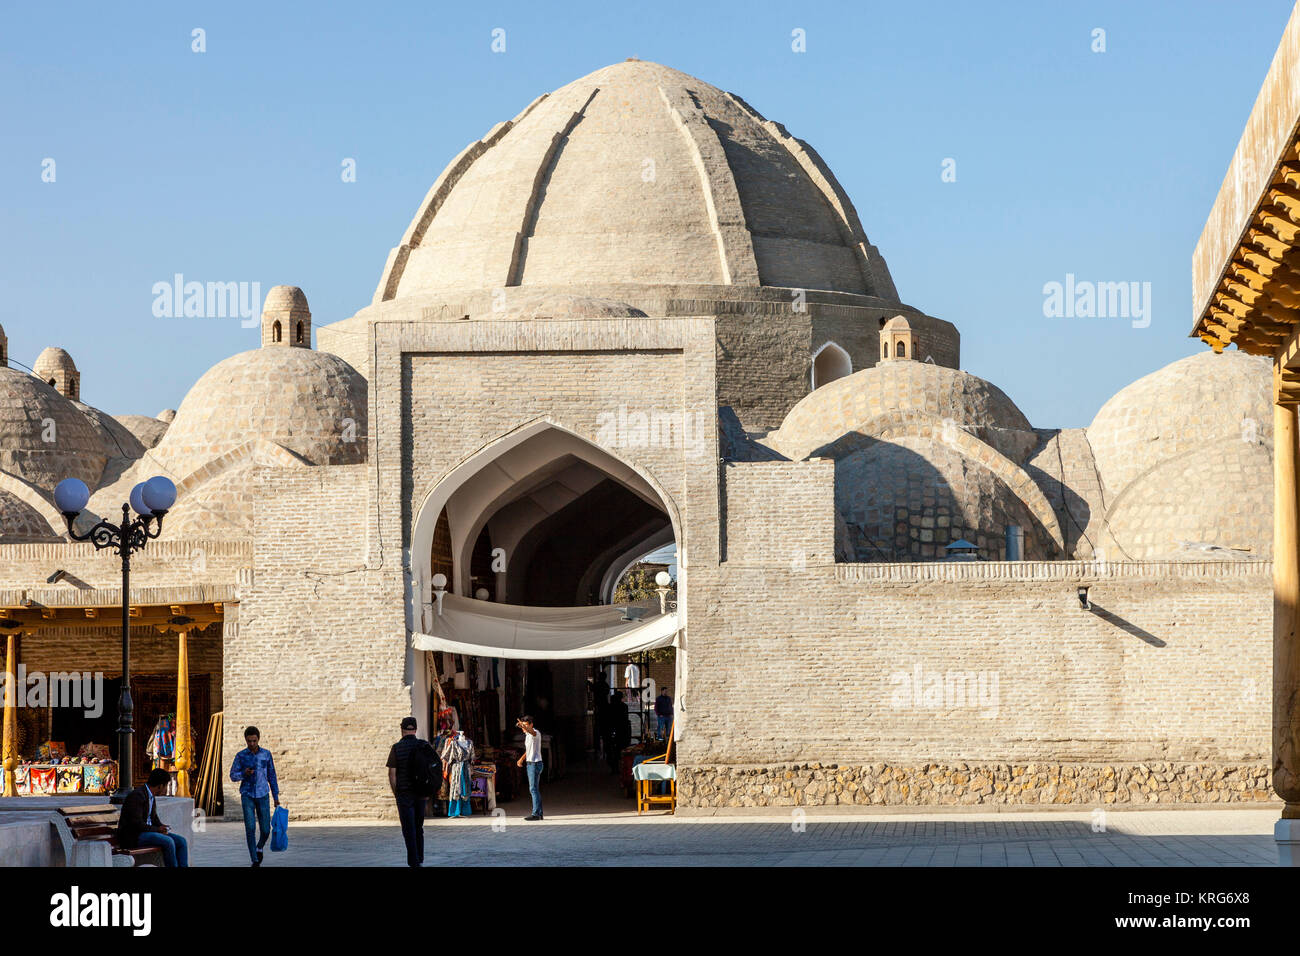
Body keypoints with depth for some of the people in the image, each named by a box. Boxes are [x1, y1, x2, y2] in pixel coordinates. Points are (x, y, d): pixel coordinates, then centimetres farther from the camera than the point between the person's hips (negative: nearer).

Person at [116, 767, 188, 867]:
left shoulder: (151, 797, 12)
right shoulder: (137, 795, -18)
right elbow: (136, 823, -24)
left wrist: (162, 826, 3)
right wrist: (157, 829, -16)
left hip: (148, 831, 9)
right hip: (132, 836, -9)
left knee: (181, 841, -5)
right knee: (168, 842, -28)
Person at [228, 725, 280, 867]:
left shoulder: (266, 754, 2)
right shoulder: (240, 756, -2)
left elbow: (271, 776, 8)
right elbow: (233, 775, 3)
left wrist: (276, 797, 9)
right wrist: (244, 774, -19)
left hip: (263, 796, 1)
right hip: (247, 796, -1)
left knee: (265, 830, 0)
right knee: (250, 828, -12)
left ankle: (259, 847, 33)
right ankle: (255, 860, -4)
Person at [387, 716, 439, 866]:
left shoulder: (397, 748, -9)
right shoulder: (425, 746, 1)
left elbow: (392, 774, -9)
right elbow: (433, 768, 4)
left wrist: (395, 794, 2)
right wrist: (428, 792, 12)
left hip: (405, 793, -4)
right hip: (422, 793, 4)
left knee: (409, 830, -2)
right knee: (419, 827, 18)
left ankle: (414, 862, -7)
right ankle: (420, 858, 21)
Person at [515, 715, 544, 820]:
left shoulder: (536, 733, -13)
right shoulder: (527, 735, 16)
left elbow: (531, 732, -39)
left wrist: (523, 727, -59)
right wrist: (522, 759, 15)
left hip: (535, 763, -10)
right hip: (529, 763, 10)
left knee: (533, 789, -13)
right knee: (535, 789, 11)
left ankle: (535, 814, -16)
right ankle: (539, 813, 15)